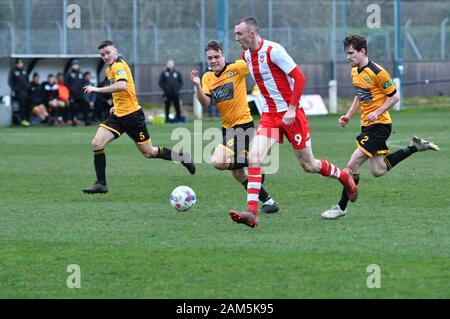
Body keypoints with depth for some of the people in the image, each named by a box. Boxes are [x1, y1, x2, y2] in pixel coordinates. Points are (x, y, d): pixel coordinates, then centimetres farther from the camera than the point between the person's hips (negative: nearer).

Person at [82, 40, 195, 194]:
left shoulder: (118, 65, -16)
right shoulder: (109, 69, 12)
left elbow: (122, 85, -37)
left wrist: (97, 89, -36)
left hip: (132, 115, -8)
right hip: (118, 115, 8)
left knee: (149, 153, 3)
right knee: (97, 143, -10)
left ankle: (182, 156, 25)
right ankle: (101, 184, -6)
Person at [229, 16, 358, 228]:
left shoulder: (273, 50, -17)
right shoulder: (246, 55, 7)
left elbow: (299, 77, -18)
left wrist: (292, 109, -22)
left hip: (291, 114, -6)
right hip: (269, 115, 6)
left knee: (309, 165, 5)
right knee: (254, 158, -15)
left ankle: (343, 176, 35)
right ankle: (252, 213, -20)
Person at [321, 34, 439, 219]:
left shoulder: (377, 72, -19)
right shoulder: (355, 71, 8)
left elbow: (394, 96, -13)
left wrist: (377, 113, -22)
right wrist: (348, 116, 11)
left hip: (379, 125, -9)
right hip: (367, 125, 9)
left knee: (353, 164, -11)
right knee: (378, 171, 11)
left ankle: (341, 207, -2)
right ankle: (415, 147, 24)